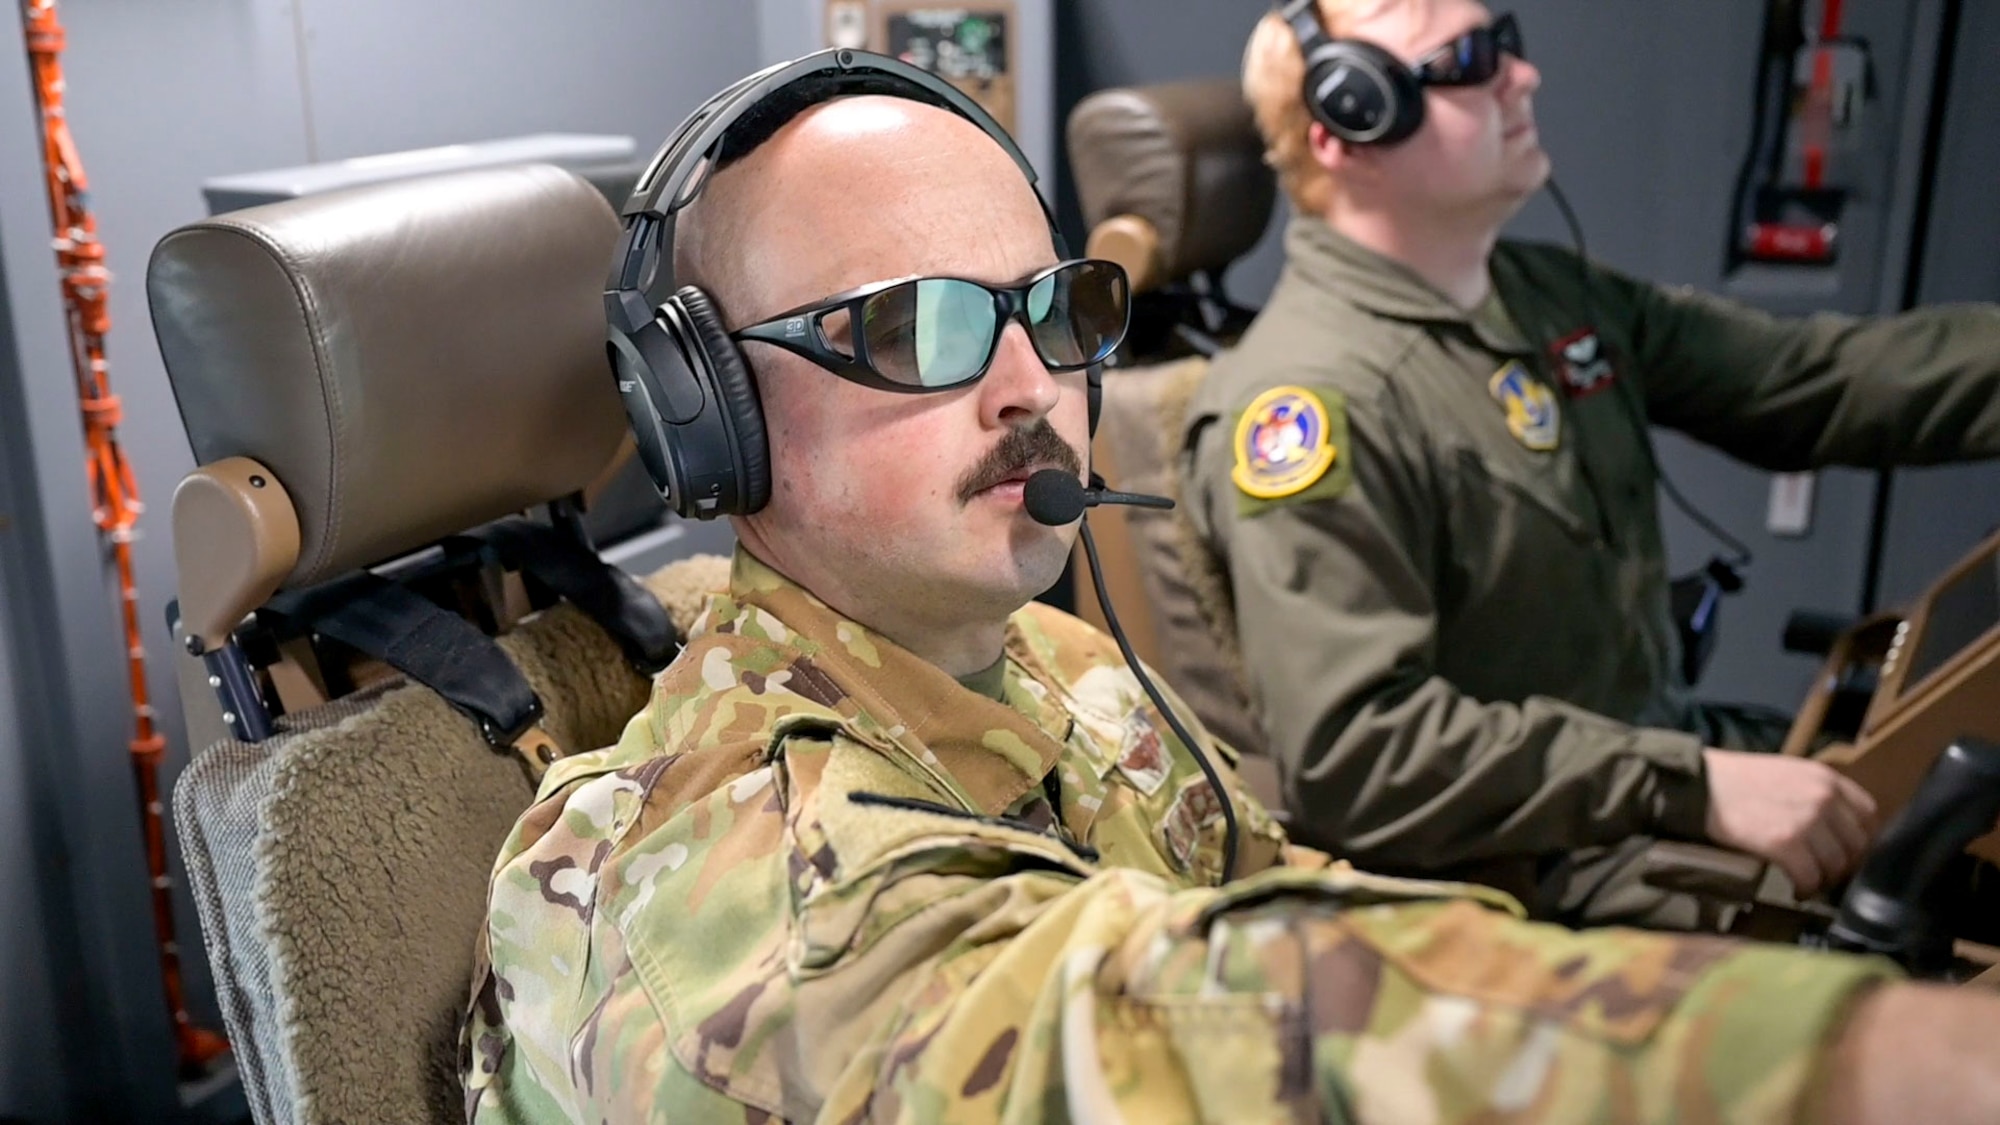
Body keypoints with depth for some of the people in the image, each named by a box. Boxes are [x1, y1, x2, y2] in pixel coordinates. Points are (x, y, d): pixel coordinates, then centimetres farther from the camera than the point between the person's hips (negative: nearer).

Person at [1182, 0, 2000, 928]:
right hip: (1530, 874, -8)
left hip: (1671, 754, 9)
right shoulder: (1308, 400, -20)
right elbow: (1348, 753, -26)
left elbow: (1822, 377, 10)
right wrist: (1694, 784, -26)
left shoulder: (1552, 295, 8)